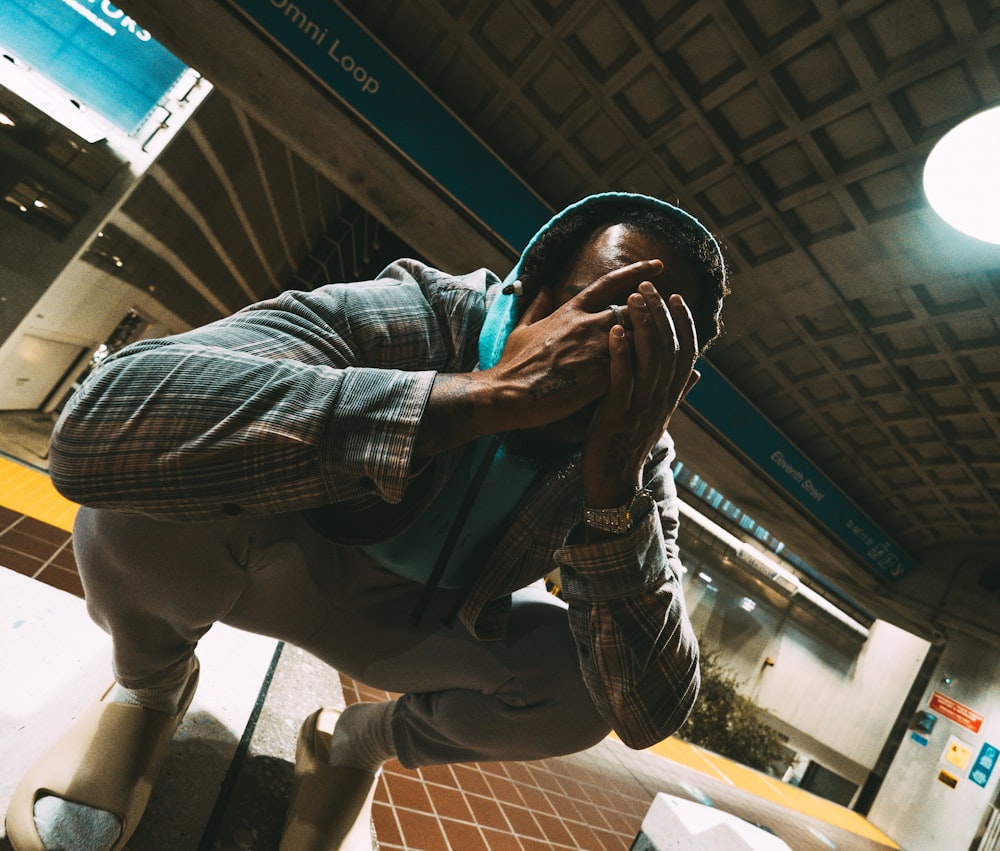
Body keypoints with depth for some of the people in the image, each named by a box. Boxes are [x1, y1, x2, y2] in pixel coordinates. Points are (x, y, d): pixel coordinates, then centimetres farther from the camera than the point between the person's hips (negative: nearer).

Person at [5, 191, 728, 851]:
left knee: (583, 690, -19)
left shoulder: (637, 458, -17)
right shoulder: (406, 317, -30)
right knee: (154, 469, -31)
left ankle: (358, 744, 11)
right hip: (279, 568, -2)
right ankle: (151, 684, 6)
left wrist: (613, 487, -40)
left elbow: (653, 716, -23)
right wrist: (484, 393, -48)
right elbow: (97, 428, -46)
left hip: (424, 619, 3)